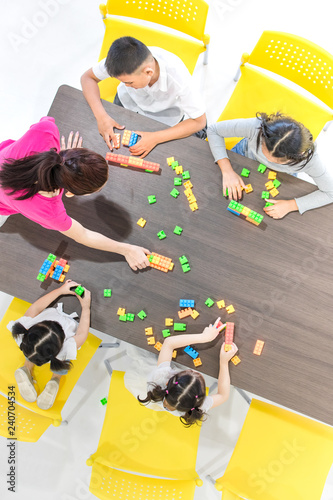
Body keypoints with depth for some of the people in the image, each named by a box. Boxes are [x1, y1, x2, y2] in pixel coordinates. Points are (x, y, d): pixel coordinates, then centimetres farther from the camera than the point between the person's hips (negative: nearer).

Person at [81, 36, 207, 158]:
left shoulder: (178, 78, -40)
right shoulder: (123, 61, -33)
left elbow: (199, 121, -29)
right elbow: (88, 78, -17)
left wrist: (156, 138, -38)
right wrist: (101, 117, -34)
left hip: (166, 116, -2)